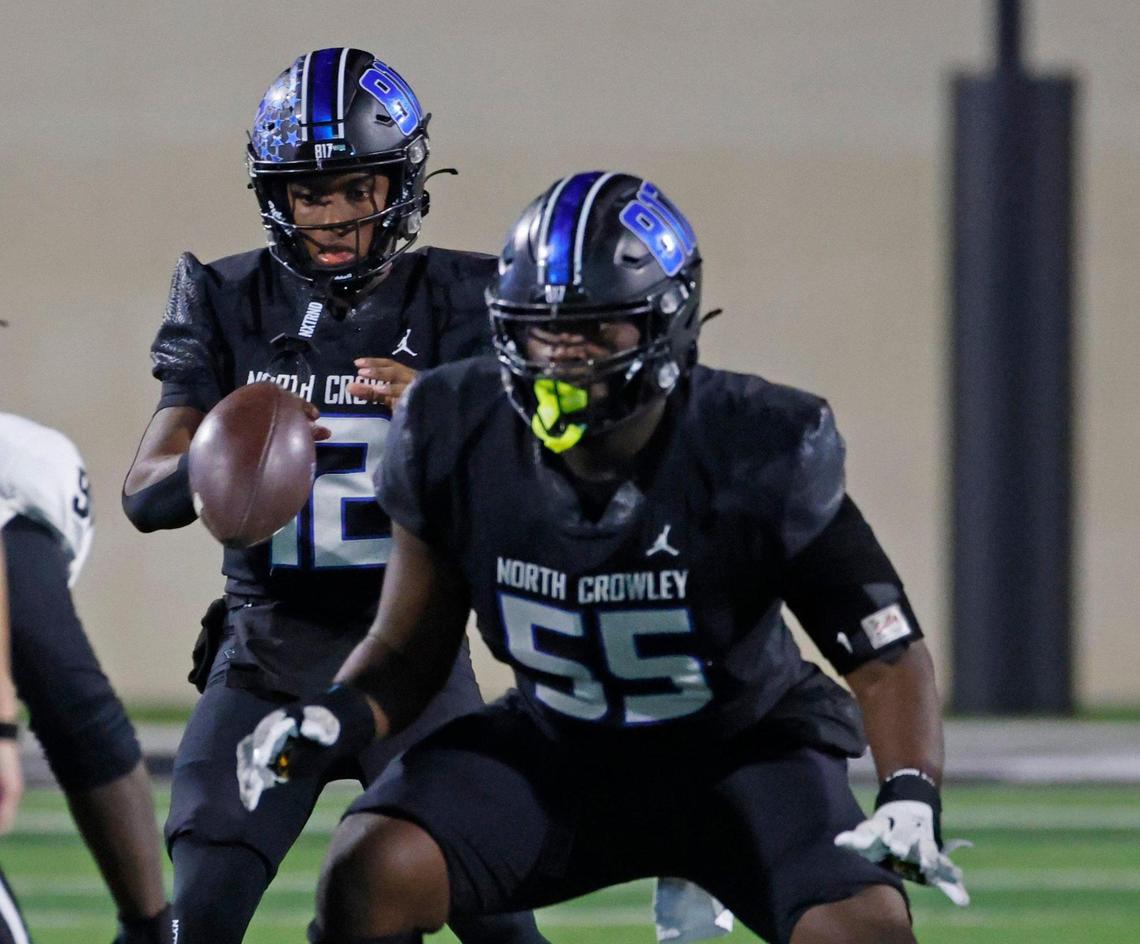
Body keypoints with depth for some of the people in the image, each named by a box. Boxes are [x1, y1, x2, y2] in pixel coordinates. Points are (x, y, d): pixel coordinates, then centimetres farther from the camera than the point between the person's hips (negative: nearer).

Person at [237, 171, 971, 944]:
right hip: (555, 754, 2)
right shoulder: (457, 439, -16)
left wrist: (910, 799, -38)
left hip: (741, 753, -2)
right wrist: (331, 720, -25)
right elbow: (410, 650, -3)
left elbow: (886, 652, -20)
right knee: (370, 874, -23)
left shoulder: (757, 455, -24)